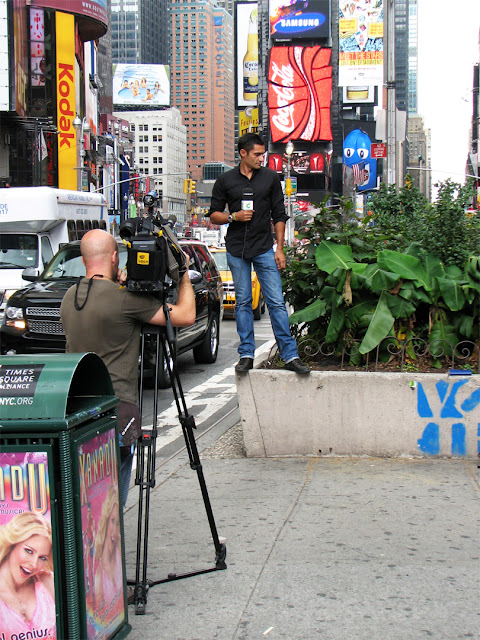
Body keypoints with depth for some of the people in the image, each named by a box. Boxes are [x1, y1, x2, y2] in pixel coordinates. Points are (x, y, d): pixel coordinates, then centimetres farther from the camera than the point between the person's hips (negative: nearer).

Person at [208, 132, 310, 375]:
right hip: (236, 250, 0)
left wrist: (280, 249, 3)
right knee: (242, 302, 4)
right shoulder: (225, 181, 6)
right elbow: (214, 215, 9)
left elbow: (279, 216, 9)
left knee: (276, 302, -5)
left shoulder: (270, 178, 8)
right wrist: (234, 216, -10)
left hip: (264, 249, 0)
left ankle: (290, 355, -5)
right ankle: (246, 355, 10)